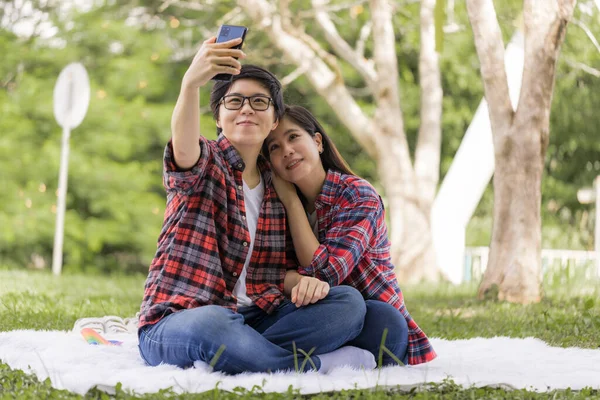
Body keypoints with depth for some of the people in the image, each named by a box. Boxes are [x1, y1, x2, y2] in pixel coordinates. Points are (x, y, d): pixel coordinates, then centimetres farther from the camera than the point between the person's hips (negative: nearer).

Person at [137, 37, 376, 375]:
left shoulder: (277, 185, 16)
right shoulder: (206, 164, 0)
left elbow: (281, 270, 16)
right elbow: (184, 148, -27)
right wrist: (191, 84, -48)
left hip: (254, 318, 6)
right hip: (177, 320, -5)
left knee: (348, 301, -13)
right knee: (211, 324, -41)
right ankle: (317, 365, -22)